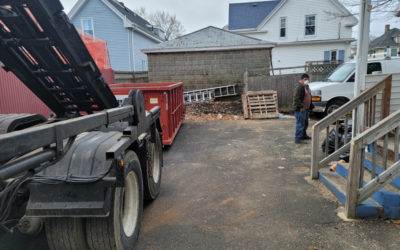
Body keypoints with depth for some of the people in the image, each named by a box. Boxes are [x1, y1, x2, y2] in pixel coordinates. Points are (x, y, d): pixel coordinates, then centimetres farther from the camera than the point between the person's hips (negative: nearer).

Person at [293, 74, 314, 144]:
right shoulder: (299, 87, -17)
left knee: (305, 123, 20)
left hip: (306, 109, 11)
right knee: (300, 124, -9)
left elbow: (309, 97, 26)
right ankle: (298, 139, -5)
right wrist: (301, 107, -24)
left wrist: (310, 106, 22)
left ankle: (303, 135, 36)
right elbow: (296, 98, -23)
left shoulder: (306, 86, 16)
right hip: (300, 109, -11)